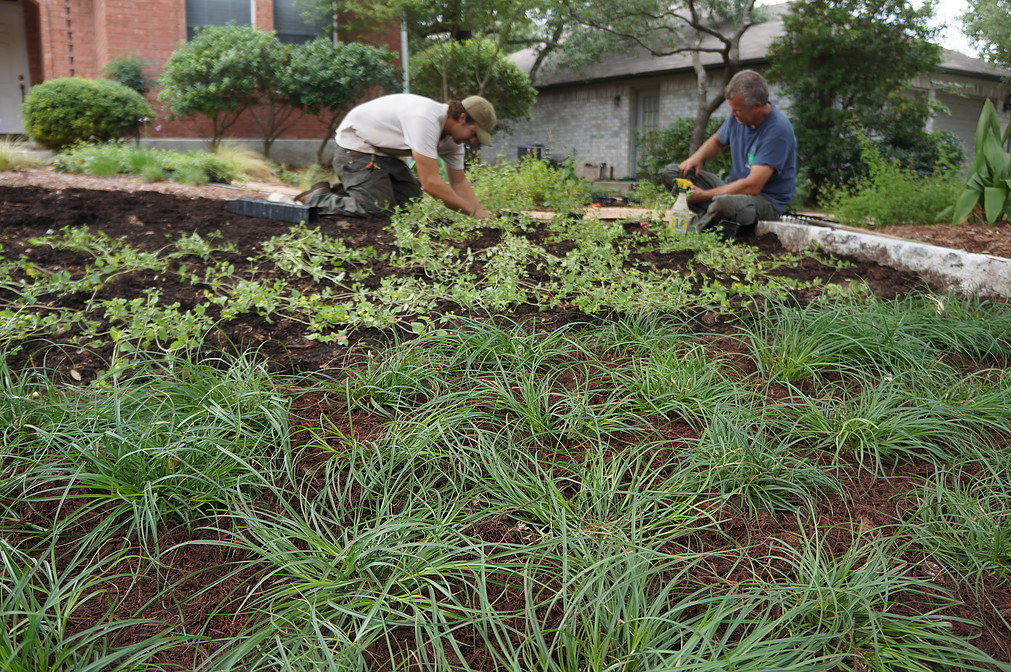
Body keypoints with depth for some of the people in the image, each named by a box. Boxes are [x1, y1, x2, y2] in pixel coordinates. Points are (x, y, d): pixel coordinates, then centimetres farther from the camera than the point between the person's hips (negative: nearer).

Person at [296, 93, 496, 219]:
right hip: (356, 147, -9)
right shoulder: (426, 120, -33)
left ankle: (347, 192, 17)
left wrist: (482, 212, -10)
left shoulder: (453, 135, -4)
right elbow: (430, 182, -35)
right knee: (377, 209, -20)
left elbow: (459, 183, 4)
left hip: (385, 152, 9)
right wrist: (474, 211, -29)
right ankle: (318, 198, 2)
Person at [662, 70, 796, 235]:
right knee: (671, 172, -2)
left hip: (766, 201, -8)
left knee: (724, 203, -43)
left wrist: (704, 195, -21)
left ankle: (695, 227, -10)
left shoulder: (778, 130, -24)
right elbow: (717, 141, 22)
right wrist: (697, 157, -2)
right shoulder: (738, 116, -1)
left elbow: (752, 186, -28)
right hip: (733, 188, 8)